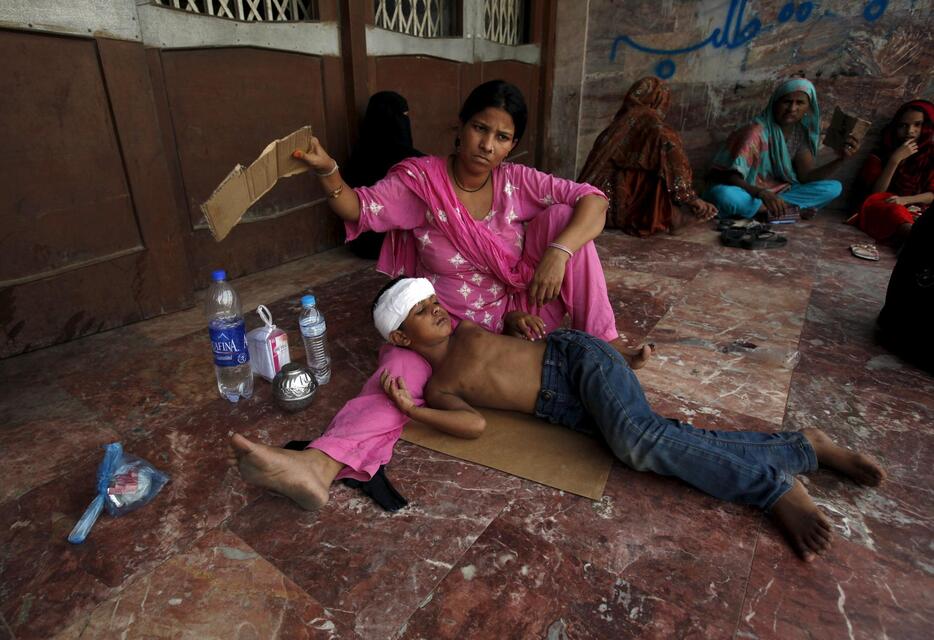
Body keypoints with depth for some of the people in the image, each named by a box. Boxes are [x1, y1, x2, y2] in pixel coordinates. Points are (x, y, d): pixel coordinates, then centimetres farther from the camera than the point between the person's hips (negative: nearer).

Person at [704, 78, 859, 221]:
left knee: (833, 188, -7)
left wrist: (840, 159, -17)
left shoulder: (801, 132, 1)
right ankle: (791, 210, -22)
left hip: (777, 193, 6)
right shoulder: (757, 131, -19)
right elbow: (730, 176, -26)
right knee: (726, 196, -41)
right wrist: (762, 193, -42)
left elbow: (807, 177, -1)